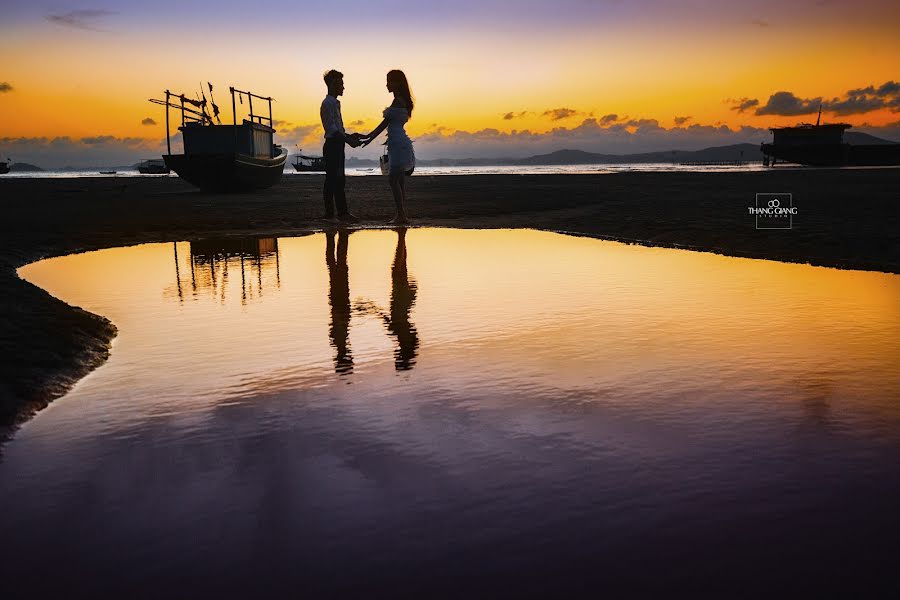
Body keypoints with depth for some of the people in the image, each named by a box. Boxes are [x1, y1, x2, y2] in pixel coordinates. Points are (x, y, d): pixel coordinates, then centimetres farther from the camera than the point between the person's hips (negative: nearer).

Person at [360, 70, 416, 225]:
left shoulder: (398, 101, -11)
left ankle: (401, 215, -12)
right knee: (399, 179, 9)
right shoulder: (403, 101, 18)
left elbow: (385, 123, -12)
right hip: (399, 143, 10)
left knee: (393, 178, -11)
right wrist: (370, 138, 18)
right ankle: (402, 214, 10)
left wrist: (368, 136, -8)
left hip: (398, 143, -10)